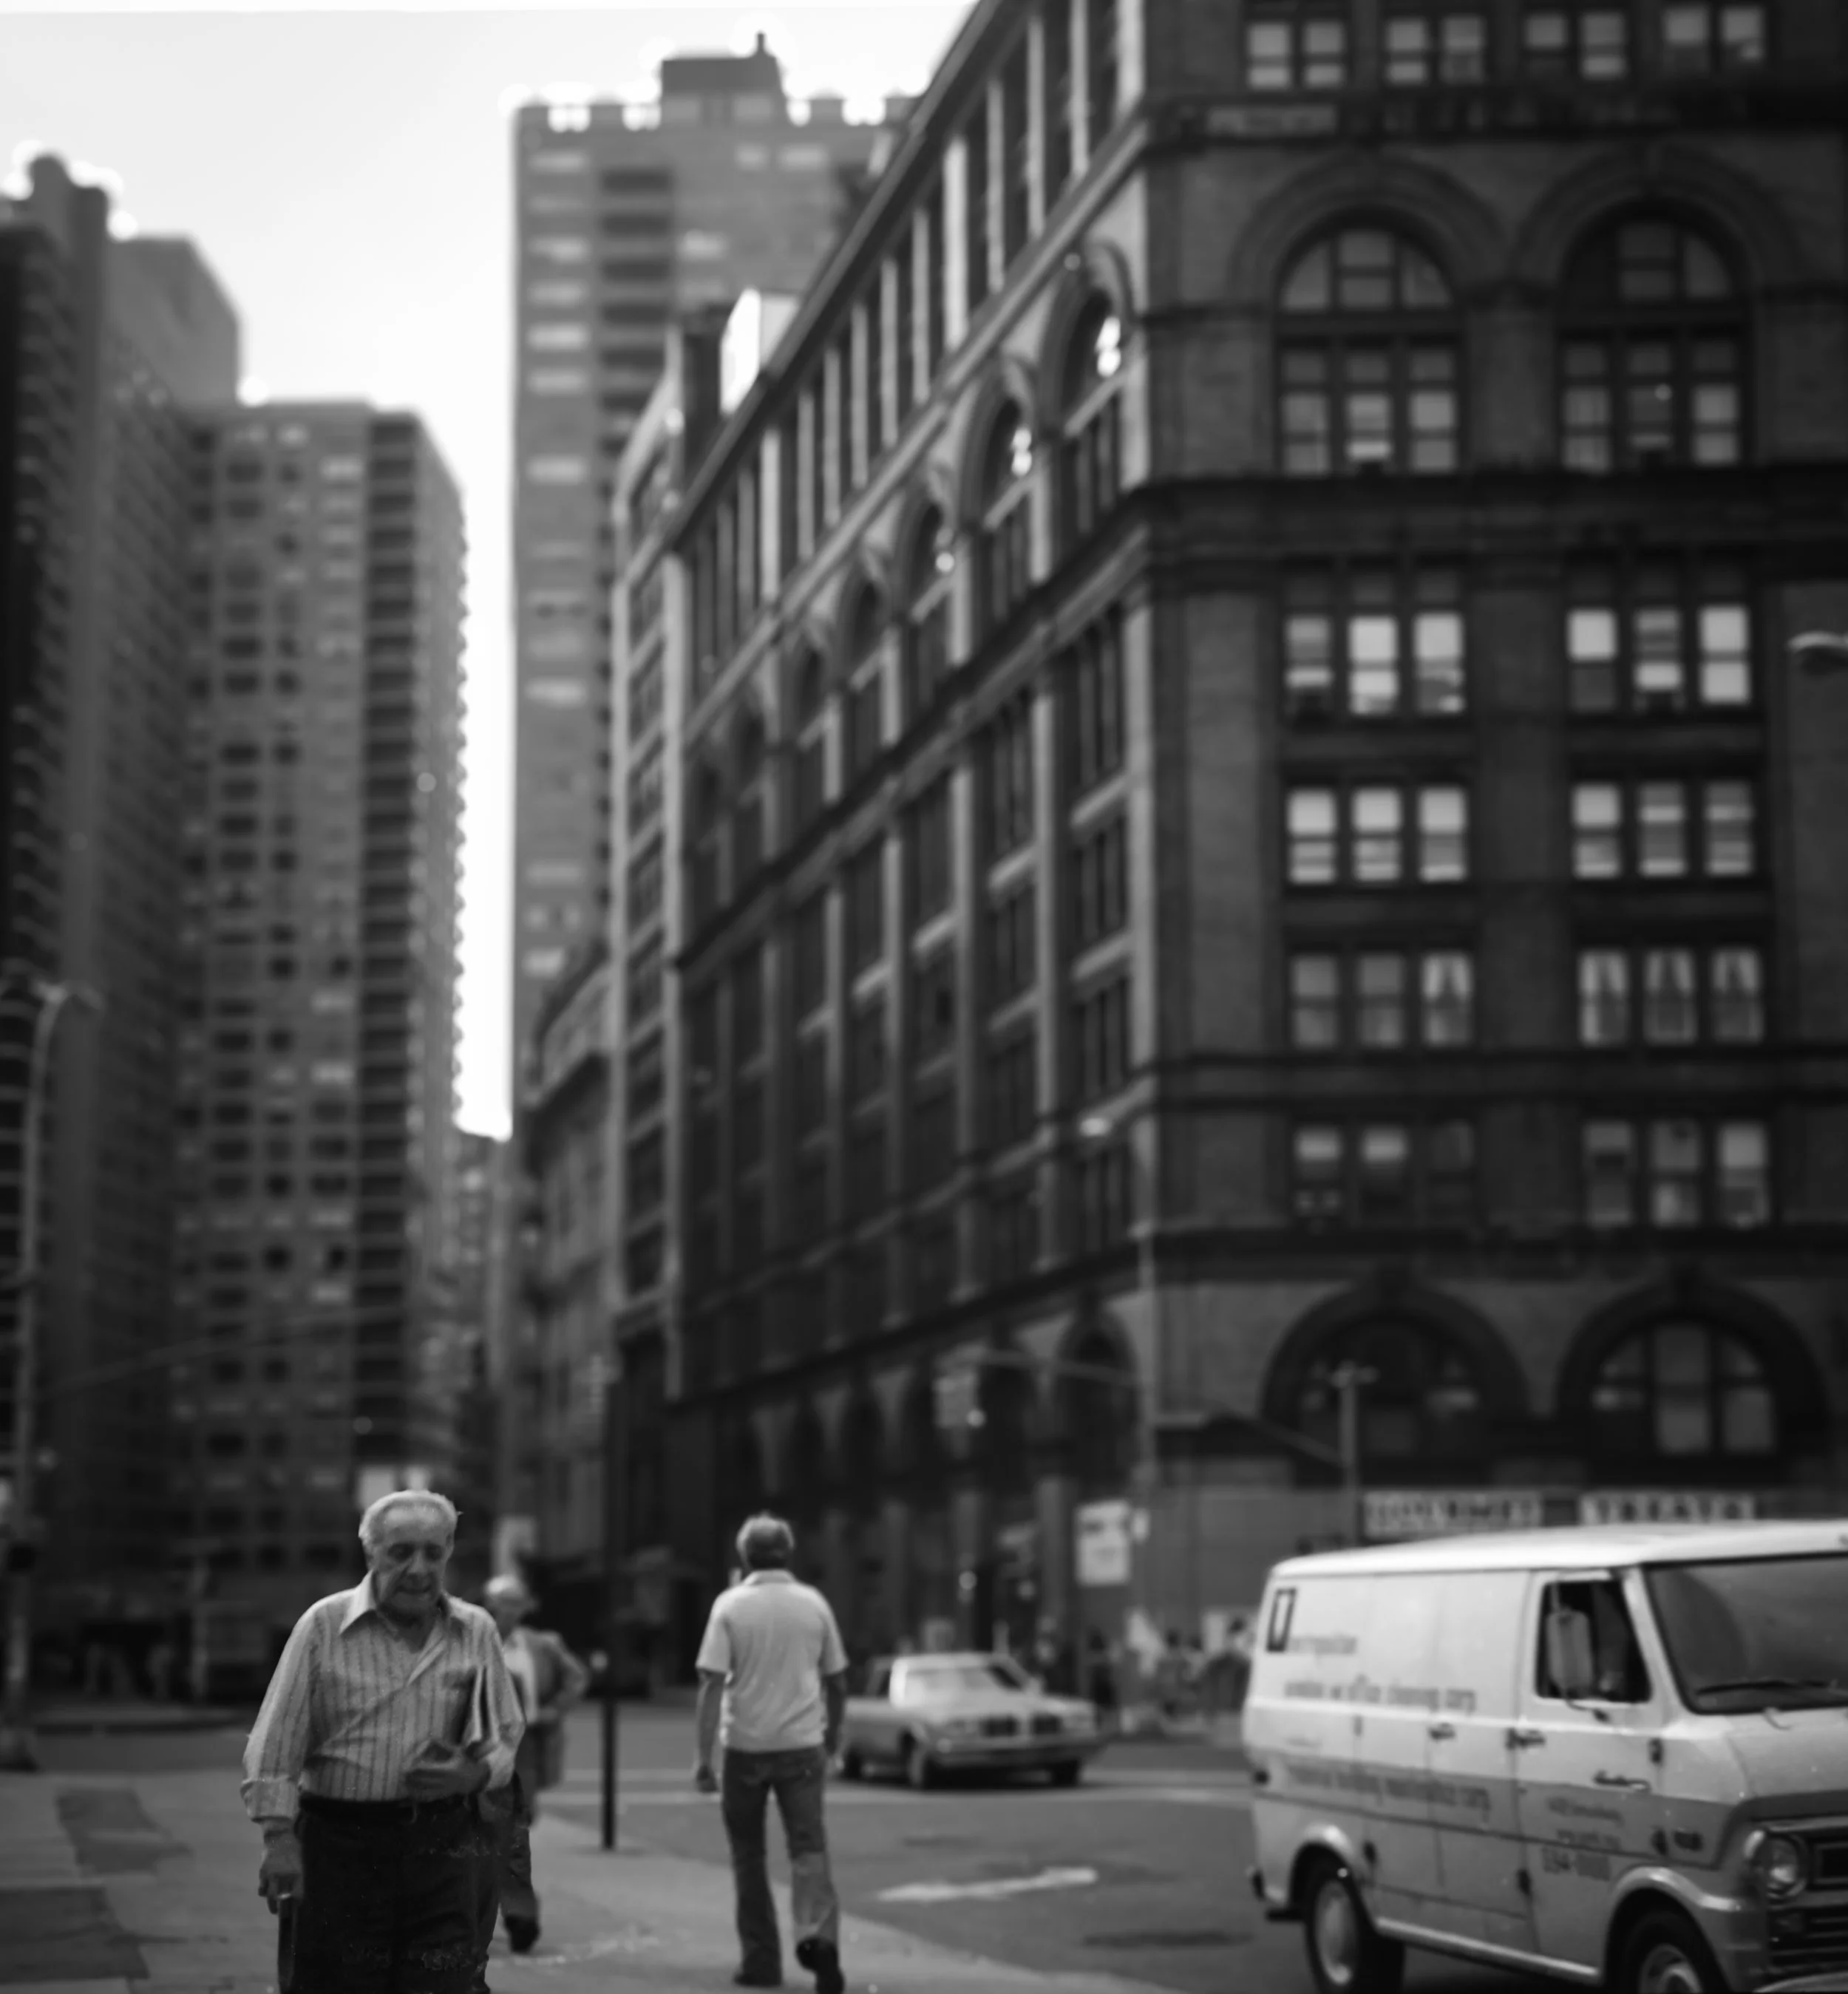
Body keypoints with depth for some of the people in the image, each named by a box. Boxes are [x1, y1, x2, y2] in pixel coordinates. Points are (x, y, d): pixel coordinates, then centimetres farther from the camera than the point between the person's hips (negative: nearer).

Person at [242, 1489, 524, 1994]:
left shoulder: (476, 1632, 7)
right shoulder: (324, 1625, 0)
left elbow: (506, 1738, 15)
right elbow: (278, 1740, -1)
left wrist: (474, 1774, -7)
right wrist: (279, 1837, -10)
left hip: (445, 1846, 1)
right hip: (342, 1843, -1)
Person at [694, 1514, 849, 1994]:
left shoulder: (730, 1605, -4)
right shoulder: (814, 1604, 4)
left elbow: (712, 1684, -11)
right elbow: (837, 1681, 10)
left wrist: (701, 1755, -10)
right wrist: (832, 1736, 24)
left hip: (745, 1747, -1)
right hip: (802, 1744, 1)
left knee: (749, 1856, 12)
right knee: (808, 1849, -1)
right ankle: (818, 1935, -24)